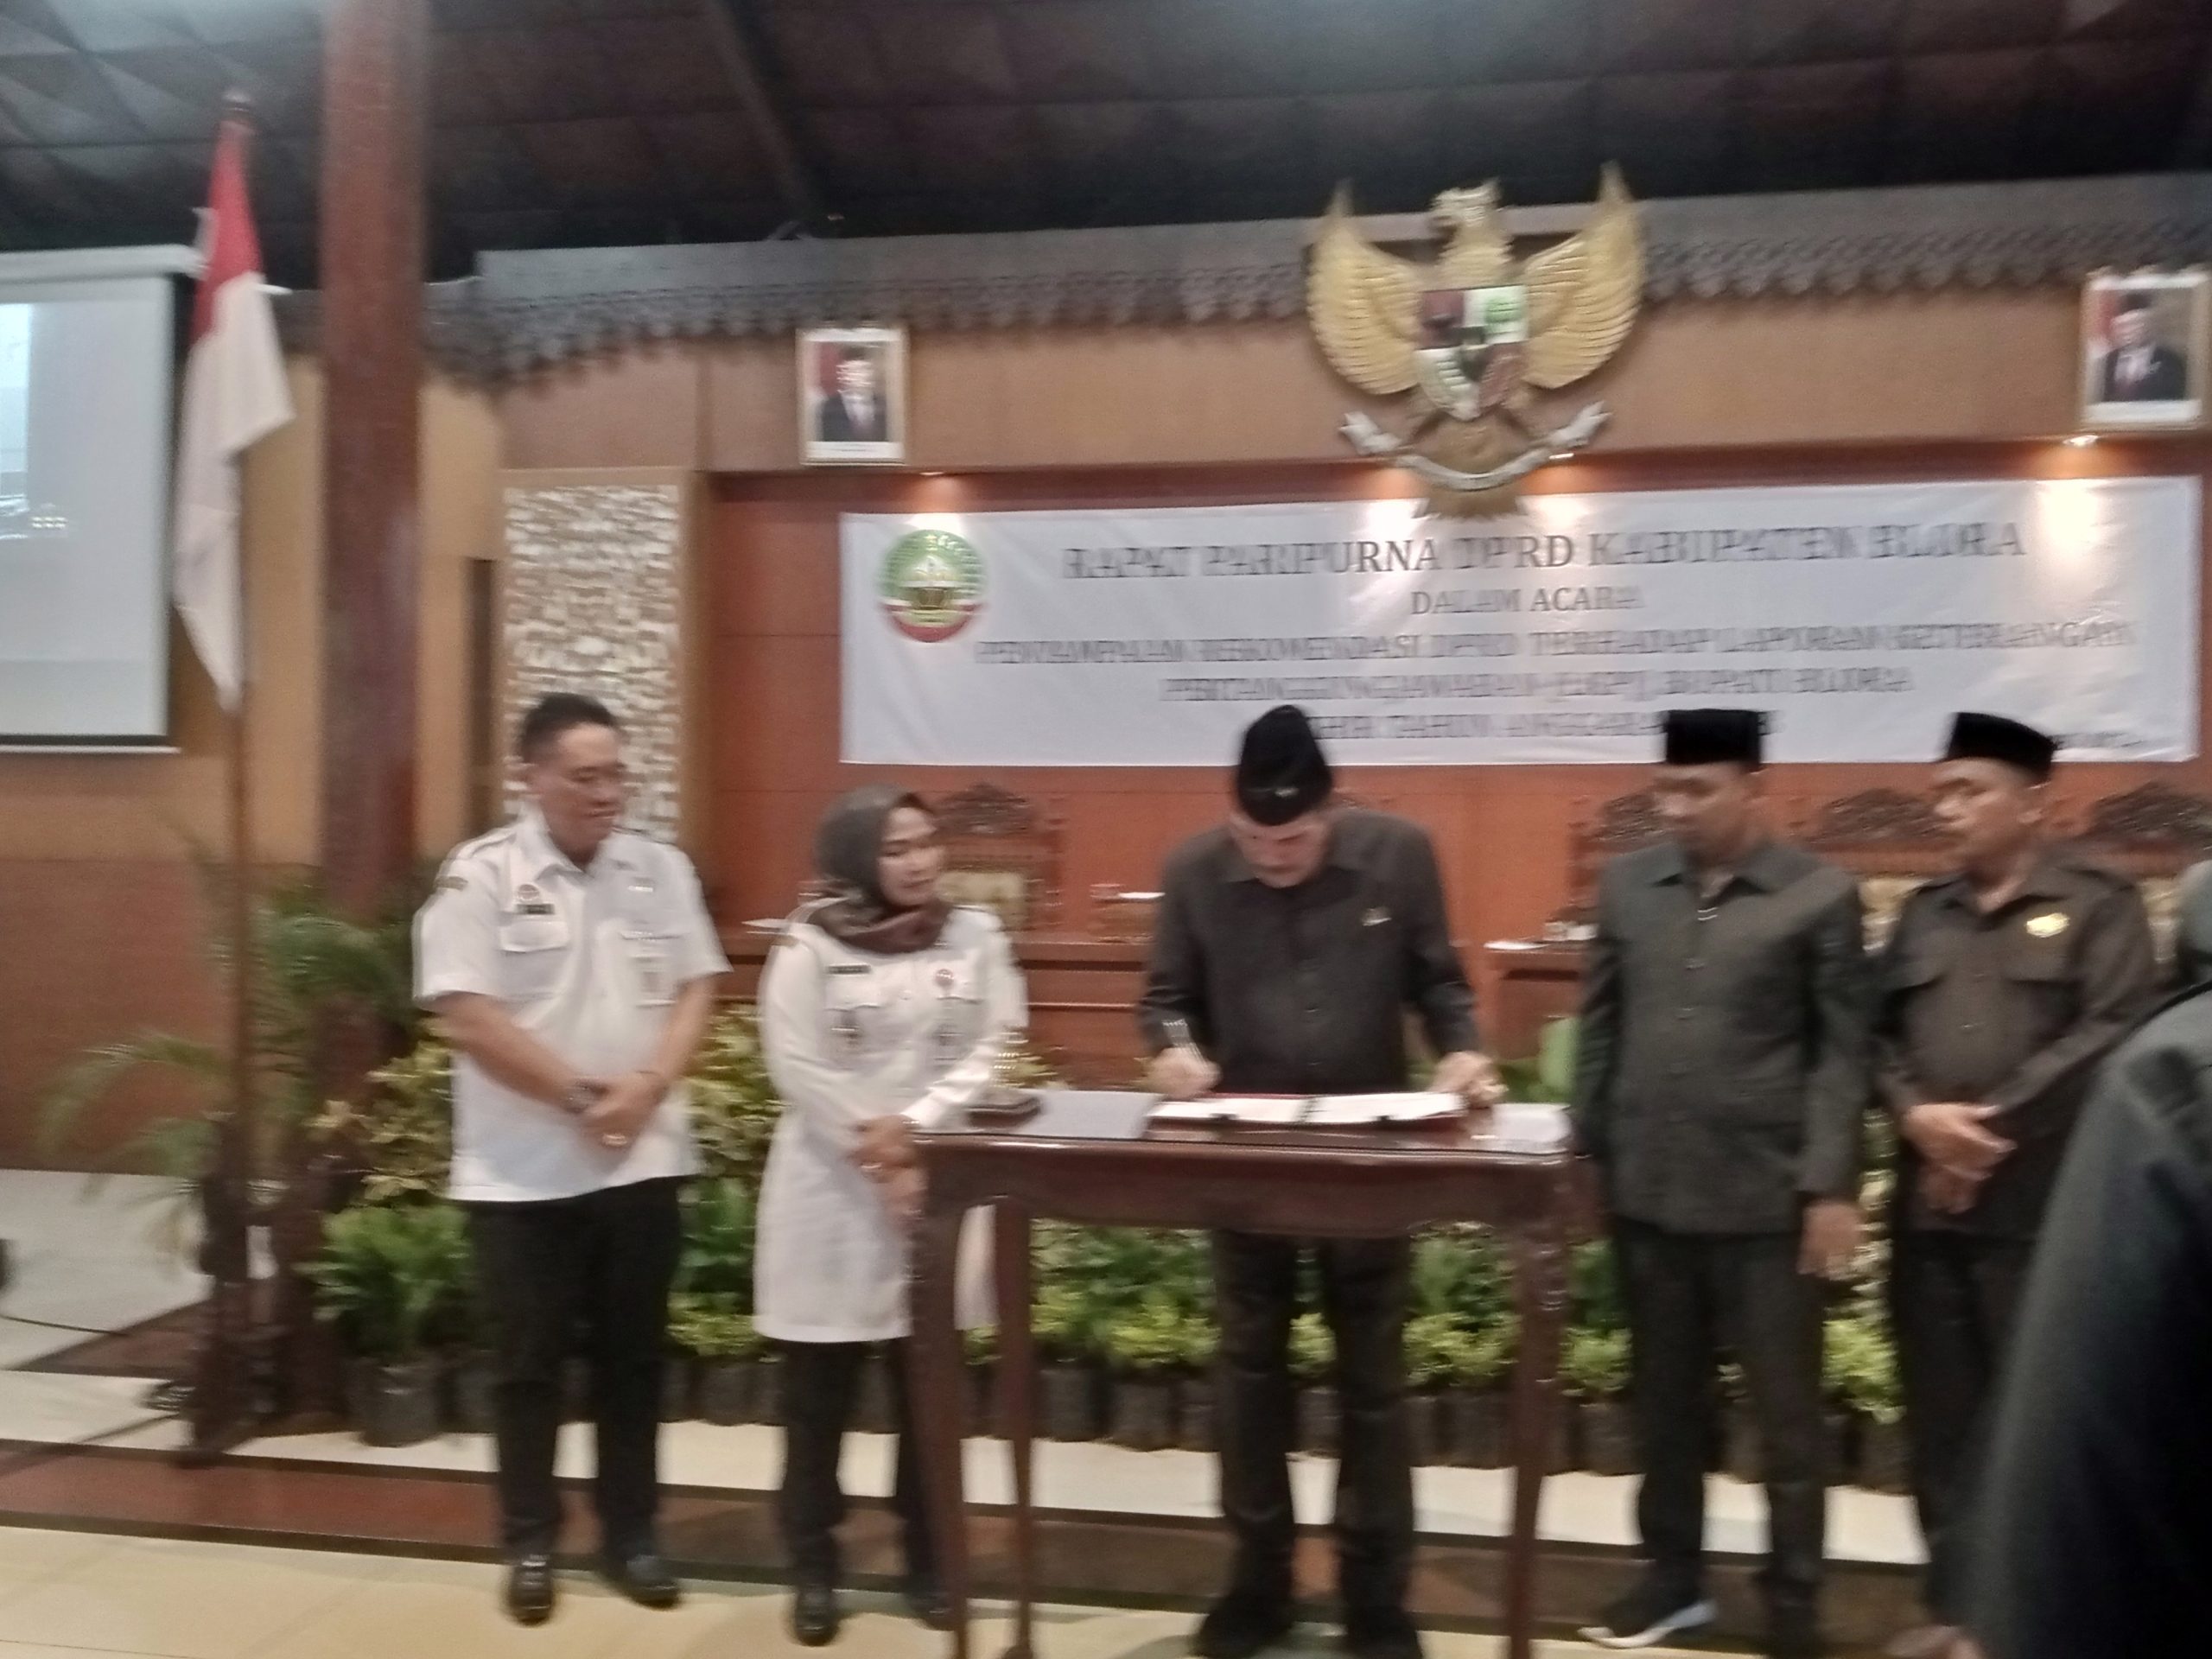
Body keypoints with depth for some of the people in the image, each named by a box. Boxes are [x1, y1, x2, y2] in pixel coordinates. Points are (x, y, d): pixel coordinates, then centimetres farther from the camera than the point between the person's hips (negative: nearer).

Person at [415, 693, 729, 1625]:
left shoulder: (662, 869, 3)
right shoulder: (481, 875, -9)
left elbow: (696, 990, 4)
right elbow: (463, 1016, -15)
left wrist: (648, 1086, -13)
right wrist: (580, 1094, -16)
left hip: (642, 1159, 3)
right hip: (521, 1171, -3)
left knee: (631, 1355, 12)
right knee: (530, 1362, 9)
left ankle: (630, 1536, 26)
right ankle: (530, 1544, 25)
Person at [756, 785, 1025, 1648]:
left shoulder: (976, 937, 2)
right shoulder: (809, 945, -5)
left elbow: (992, 1051, -3)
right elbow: (798, 1068, -10)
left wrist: (913, 1129, -14)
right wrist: (875, 1154, -14)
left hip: (942, 1182, 2)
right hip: (831, 1189, -2)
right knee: (819, 1390, 7)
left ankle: (927, 1558, 24)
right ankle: (813, 1566, 21)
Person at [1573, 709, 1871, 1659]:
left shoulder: (1821, 896, -4)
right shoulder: (1625, 885, 5)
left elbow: (1841, 1053, -5)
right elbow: (1599, 1030, 9)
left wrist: (1832, 1187, -9)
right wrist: (1582, 1157, 7)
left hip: (1767, 1196, -3)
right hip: (1645, 1190, 4)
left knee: (1785, 1411, 8)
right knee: (1663, 1399, 16)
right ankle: (1672, 1578, 32)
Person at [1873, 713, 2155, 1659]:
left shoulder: (2098, 906, 0)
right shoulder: (1923, 914, 15)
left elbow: (2110, 1034, -12)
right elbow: (1880, 1033, 10)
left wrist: (1991, 1128, -14)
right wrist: (1916, 1113, -9)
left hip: (2040, 1207, -5)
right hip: (1927, 1204, 5)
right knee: (1941, 1411, 11)